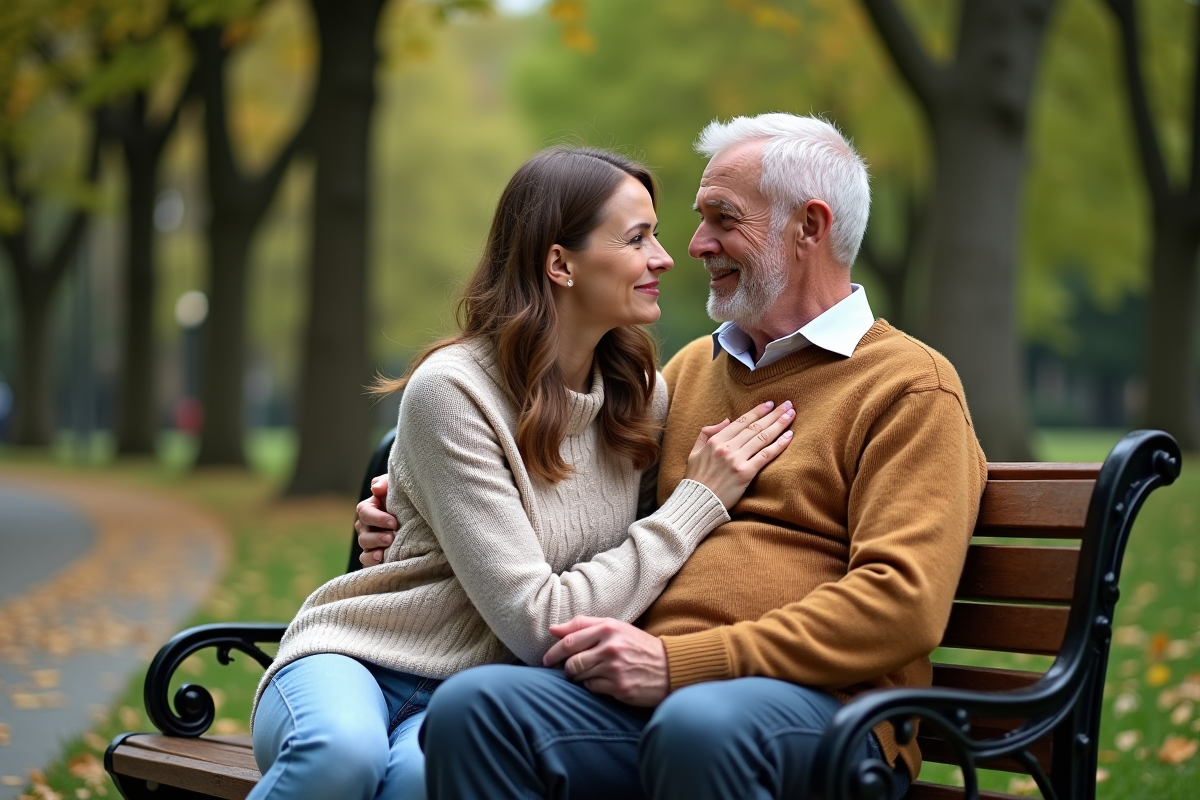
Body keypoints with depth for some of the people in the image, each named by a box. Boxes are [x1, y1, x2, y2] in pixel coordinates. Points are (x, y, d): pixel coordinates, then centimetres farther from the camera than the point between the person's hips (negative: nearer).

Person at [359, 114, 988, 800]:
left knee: (700, 724, -40)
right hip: (651, 694, 5)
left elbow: (902, 601, -10)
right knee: (473, 705, -25)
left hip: (818, 703, -5)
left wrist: (681, 662, -16)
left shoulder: (909, 387, 4)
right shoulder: (691, 370, 26)